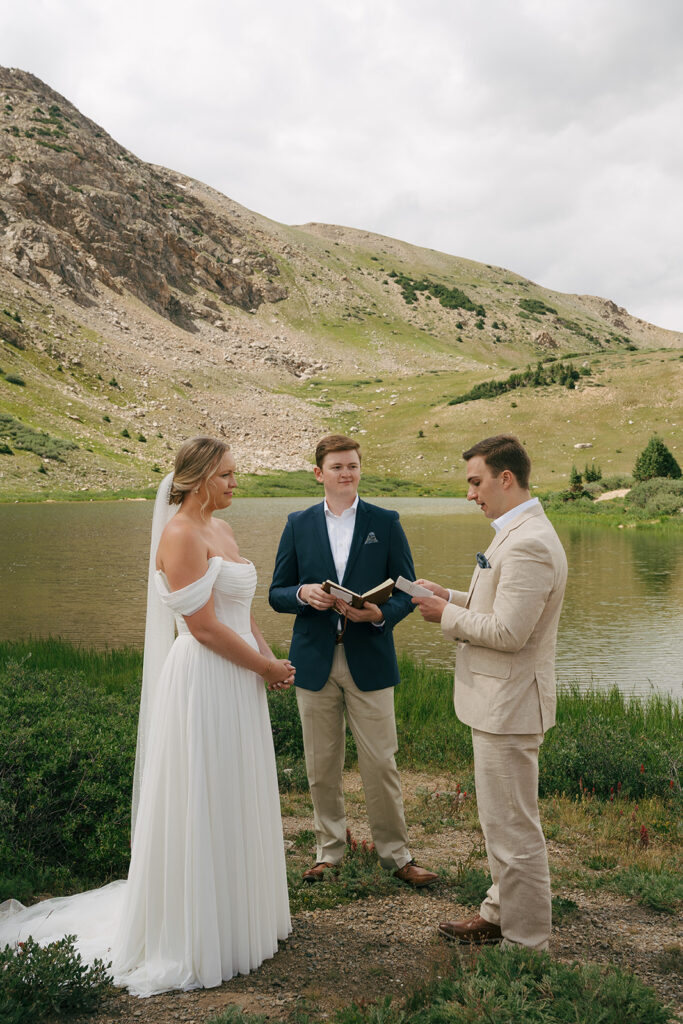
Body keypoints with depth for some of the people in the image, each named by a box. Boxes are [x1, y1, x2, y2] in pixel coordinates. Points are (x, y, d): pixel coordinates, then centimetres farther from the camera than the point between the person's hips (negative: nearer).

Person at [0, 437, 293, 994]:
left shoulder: (221, 529, 12)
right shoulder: (181, 534, -17)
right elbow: (205, 626, -21)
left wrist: (270, 657, 1)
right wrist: (266, 667, -11)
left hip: (237, 682, 9)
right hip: (203, 683, -9)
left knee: (235, 800, 19)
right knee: (201, 807, 3)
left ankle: (235, 914, 36)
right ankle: (194, 934, 19)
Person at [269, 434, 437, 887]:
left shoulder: (386, 523, 2)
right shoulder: (299, 525, 6)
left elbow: (406, 591, 2)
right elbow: (277, 593, 7)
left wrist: (380, 614, -18)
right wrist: (303, 593, -15)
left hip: (369, 661, -1)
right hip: (315, 662, 2)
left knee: (381, 763, 2)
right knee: (322, 765, 11)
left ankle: (397, 854, 18)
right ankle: (329, 850, 28)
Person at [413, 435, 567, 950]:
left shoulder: (529, 544, -23)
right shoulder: (520, 533, 11)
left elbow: (508, 632, -26)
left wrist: (447, 615, -13)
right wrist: (454, 598, 6)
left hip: (509, 705, -11)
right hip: (501, 700, 11)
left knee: (514, 827, 2)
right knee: (503, 819, 22)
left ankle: (526, 942, 17)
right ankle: (500, 913, 38)